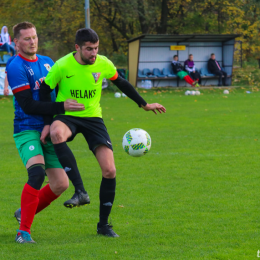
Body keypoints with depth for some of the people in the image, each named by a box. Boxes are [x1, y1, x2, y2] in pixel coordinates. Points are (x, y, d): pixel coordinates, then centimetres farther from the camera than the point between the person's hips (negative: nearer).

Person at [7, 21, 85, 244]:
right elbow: (28, 106, -16)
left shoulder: (47, 63, 12)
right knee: (37, 172, -29)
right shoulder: (16, 68, -10)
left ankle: (25, 212, 26)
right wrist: (61, 107, -22)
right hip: (27, 131, -7)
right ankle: (24, 230, -24)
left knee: (61, 184, 1)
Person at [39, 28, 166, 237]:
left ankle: (103, 224, 7)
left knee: (110, 171, -11)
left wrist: (144, 105, 19)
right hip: (67, 117, -3)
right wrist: (48, 123, -8)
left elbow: (121, 84, 12)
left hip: (93, 118, 3)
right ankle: (80, 191, -42)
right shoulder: (62, 66, -14)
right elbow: (44, 91, -2)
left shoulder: (103, 64, -6)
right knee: (57, 132, -42)